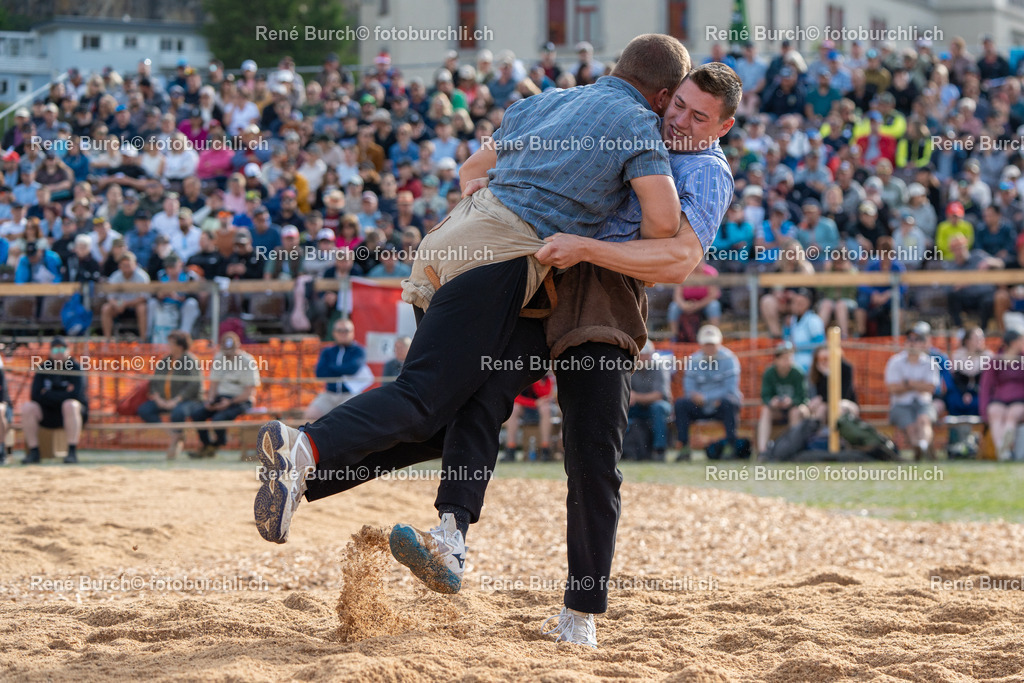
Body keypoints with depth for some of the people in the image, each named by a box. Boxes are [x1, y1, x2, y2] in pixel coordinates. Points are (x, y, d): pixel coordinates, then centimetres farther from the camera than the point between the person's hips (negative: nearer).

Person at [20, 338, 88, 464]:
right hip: (48, 415, 3)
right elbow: (35, 395, -7)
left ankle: (72, 452, -38)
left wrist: (47, 395, -13)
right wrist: (62, 395, -14)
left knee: (70, 404, -37)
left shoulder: (75, 368, -5)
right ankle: (33, 452, -21)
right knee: (27, 407, -22)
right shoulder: (43, 369, 4)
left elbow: (75, 395, -19)